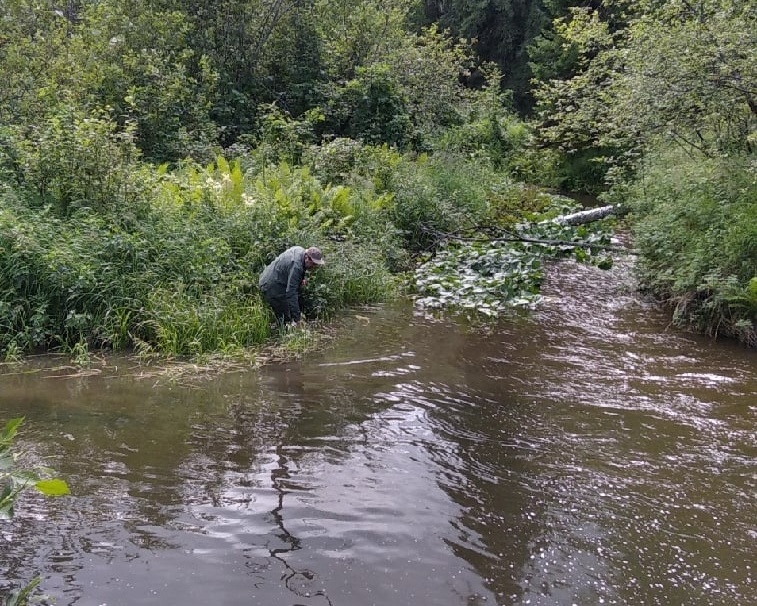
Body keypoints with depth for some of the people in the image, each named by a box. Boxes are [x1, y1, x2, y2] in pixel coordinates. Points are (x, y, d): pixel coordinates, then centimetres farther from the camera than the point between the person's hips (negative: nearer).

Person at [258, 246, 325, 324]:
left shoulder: (300, 250, -2)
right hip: (272, 289, -10)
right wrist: (296, 318, -33)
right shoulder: (296, 266, -32)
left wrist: (301, 279, 9)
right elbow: (291, 293, -34)